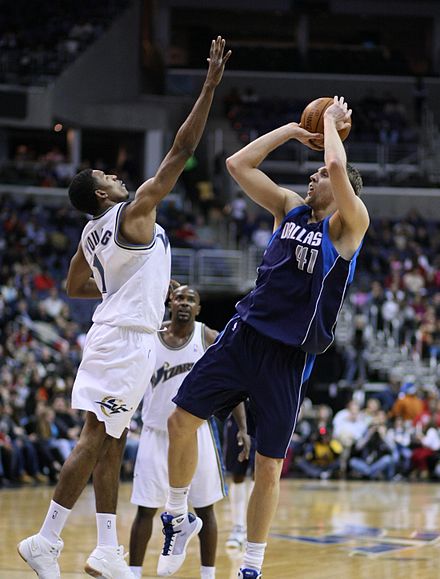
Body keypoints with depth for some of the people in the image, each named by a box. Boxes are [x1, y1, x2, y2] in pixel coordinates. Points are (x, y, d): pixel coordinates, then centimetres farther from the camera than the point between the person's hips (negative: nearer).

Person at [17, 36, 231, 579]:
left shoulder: (91, 234, 11)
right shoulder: (133, 213, -11)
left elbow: (74, 287, 24)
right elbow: (181, 149, -15)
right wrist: (210, 85, -14)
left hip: (114, 334, 9)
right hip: (127, 338, -9)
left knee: (111, 443, 9)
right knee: (95, 440, -9)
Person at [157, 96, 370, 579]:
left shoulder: (348, 224, -5)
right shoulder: (289, 207, 11)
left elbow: (338, 168, -23)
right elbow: (238, 163, 9)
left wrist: (331, 120, -6)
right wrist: (293, 129, 10)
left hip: (289, 355, -5)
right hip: (244, 334, 5)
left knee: (268, 468, 0)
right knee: (181, 420, -4)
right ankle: (178, 518, 18)